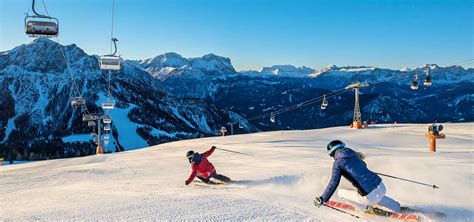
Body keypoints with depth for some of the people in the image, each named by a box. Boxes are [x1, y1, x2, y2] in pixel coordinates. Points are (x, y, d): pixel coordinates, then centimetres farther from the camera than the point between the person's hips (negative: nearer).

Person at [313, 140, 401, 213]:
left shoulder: (338, 163, -5)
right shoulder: (353, 153, 14)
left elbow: (334, 183, -15)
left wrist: (323, 199, -12)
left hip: (370, 196, -7)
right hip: (382, 187, 8)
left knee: (340, 192, 13)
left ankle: (366, 208, 17)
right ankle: (396, 207, 46)